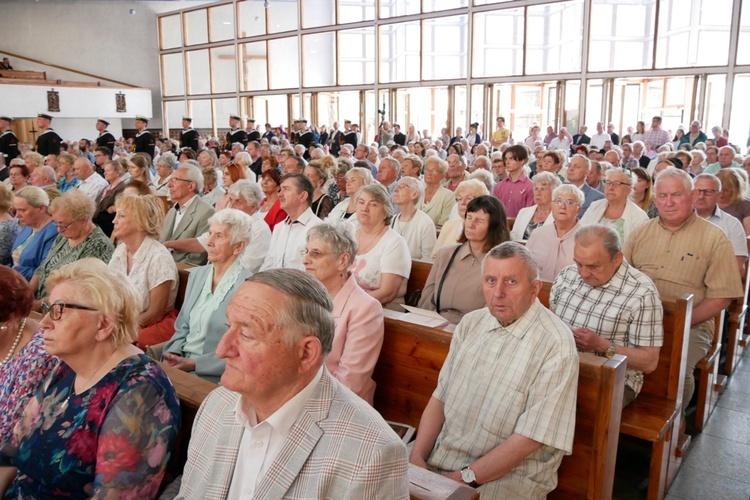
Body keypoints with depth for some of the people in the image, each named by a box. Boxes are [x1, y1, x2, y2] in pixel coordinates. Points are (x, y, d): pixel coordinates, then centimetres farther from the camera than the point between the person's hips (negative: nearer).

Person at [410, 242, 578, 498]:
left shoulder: (556, 346, -15)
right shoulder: (471, 323, 5)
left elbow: (530, 438, -16)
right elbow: (440, 396, 6)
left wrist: (464, 477, -16)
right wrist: (417, 456, -7)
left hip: (507, 475, -5)